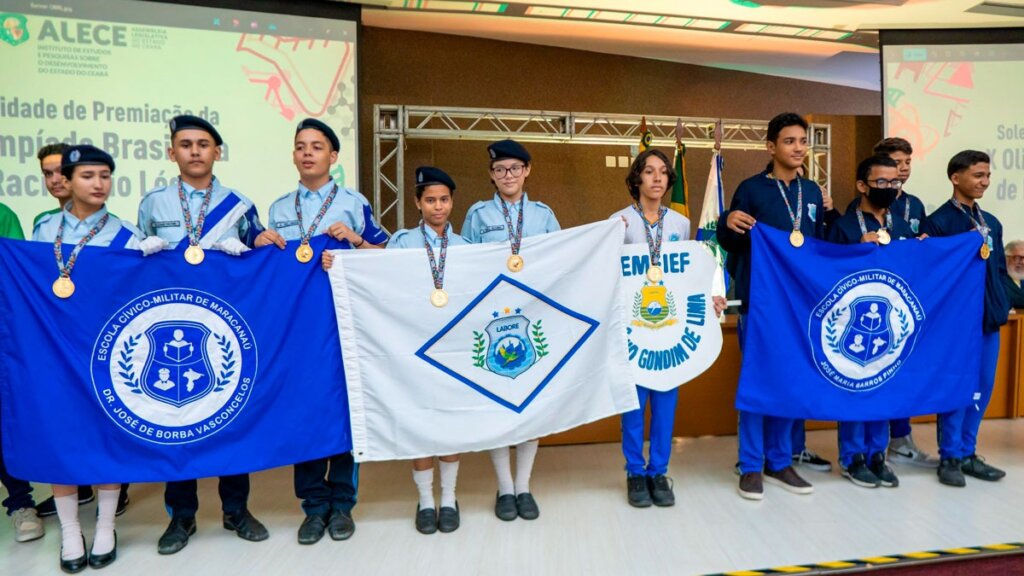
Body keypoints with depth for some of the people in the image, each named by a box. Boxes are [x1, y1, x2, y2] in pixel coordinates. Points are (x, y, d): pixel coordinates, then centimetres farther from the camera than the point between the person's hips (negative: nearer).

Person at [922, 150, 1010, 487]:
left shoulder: (991, 223, 15)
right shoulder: (937, 222, -9)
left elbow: (999, 269, 19)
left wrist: (1002, 305, 10)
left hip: (989, 317, 8)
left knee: (983, 387, 11)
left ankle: (967, 453, 23)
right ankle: (950, 457, 8)